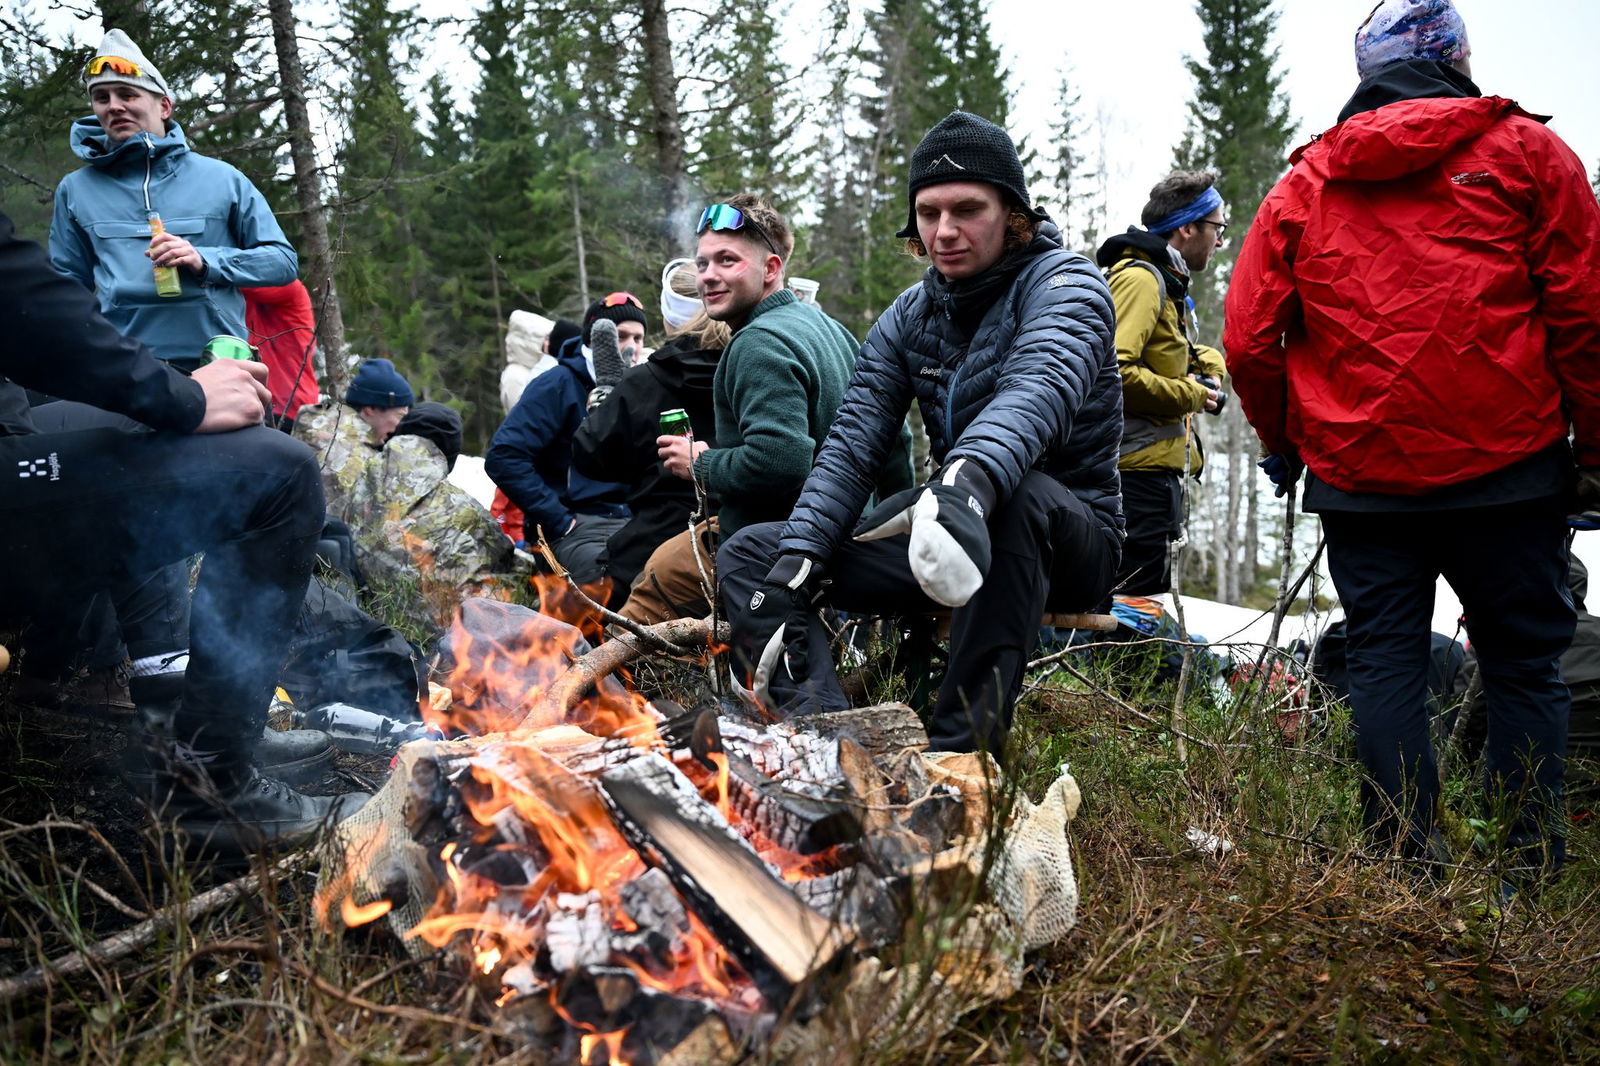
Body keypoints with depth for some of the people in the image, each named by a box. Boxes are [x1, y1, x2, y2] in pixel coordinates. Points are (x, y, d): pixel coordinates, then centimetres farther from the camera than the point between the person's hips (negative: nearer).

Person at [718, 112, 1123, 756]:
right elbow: (851, 445, -3)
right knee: (747, 556, -5)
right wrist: (793, 567, -19)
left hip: (1068, 539, -5)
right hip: (948, 522, 6)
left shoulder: (1064, 283, -11)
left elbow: (1038, 390, -34)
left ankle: (961, 751, -36)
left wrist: (968, 481, -56)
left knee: (1015, 491, -42)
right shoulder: (910, 317, 6)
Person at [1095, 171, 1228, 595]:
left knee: (1151, 598, 15)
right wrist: (1192, 396, -13)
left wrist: (1211, 369, 11)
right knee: (1139, 596, -9)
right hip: (1140, 469, -11)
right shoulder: (1139, 277, -12)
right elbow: (1115, 372, -25)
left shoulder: (1167, 282, 20)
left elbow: (1186, 351, 36)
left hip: (1158, 469, 11)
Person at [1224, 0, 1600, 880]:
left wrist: (1283, 442, 18)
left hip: (1357, 472, 2)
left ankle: (1407, 857, 7)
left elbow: (1248, 339, 5)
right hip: (1504, 465, -1)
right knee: (1523, 661, 9)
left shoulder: (1303, 185, 9)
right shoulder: (1523, 150, 4)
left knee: (1383, 659, 7)